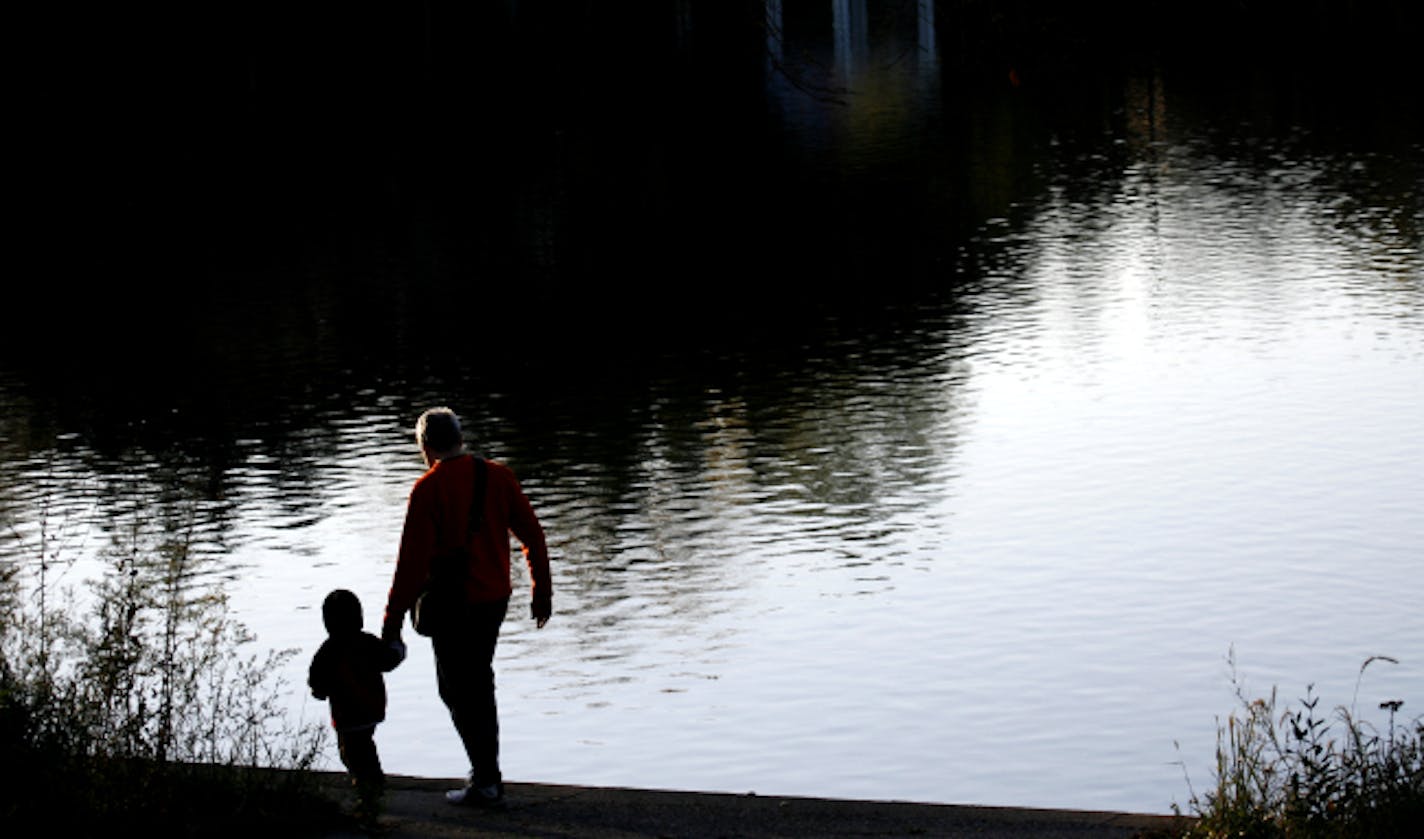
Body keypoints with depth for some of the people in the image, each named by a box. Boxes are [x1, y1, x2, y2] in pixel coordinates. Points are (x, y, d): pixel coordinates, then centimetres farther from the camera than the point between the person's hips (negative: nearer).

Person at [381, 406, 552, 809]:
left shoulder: (428, 489, -14)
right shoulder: (498, 477, 2)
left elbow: (412, 561, -17)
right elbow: (533, 535, 6)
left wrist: (393, 620, -13)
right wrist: (542, 592, 16)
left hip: (453, 606, -6)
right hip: (496, 598, 6)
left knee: (459, 692, 3)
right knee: (478, 684, 22)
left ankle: (488, 784, 3)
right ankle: (485, 769, 29)